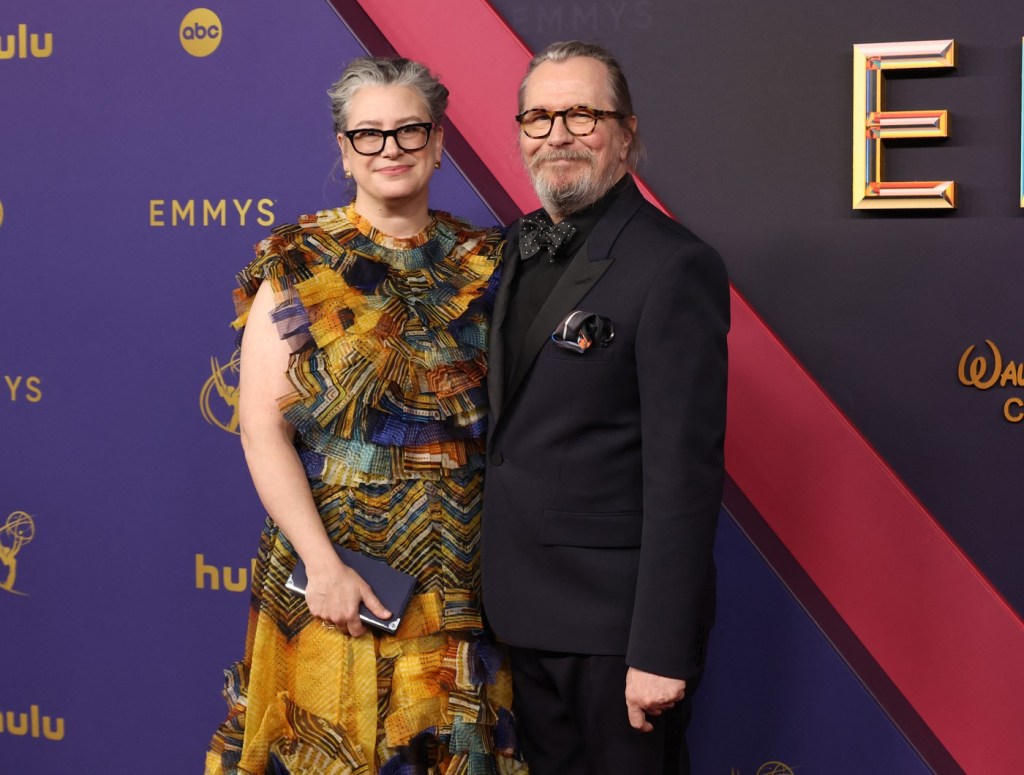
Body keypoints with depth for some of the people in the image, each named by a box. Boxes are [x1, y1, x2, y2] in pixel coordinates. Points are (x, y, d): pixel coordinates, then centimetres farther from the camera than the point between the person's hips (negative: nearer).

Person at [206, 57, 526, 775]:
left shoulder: (483, 263, 5)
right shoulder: (298, 265, -3)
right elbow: (262, 427, -9)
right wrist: (323, 564, -17)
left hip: (465, 572, 3)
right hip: (337, 565, -2)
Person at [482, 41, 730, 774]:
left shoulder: (675, 267, -17)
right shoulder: (521, 246, 9)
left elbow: (684, 473, -20)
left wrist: (663, 651, -22)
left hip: (616, 620, -7)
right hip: (526, 606, 8)